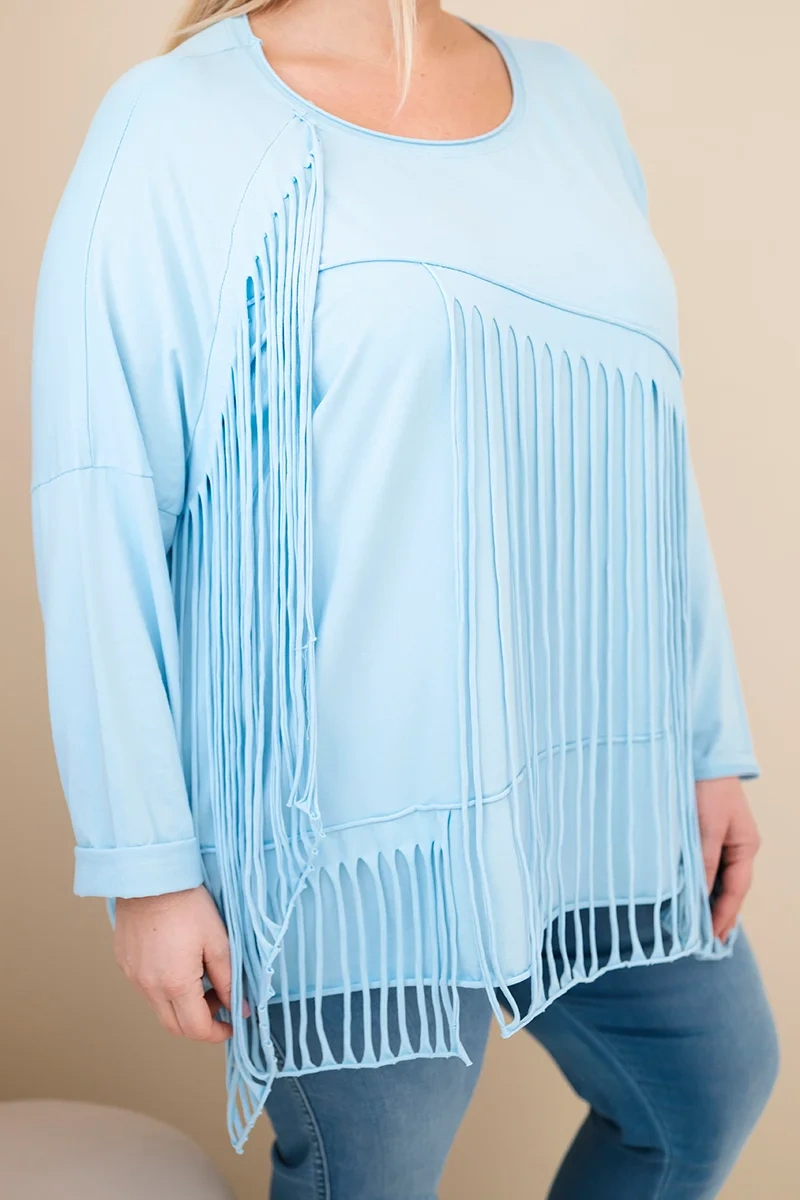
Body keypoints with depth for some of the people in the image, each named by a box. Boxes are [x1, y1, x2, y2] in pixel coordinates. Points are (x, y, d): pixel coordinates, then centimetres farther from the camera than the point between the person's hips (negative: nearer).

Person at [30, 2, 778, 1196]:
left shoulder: (567, 98, 9)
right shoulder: (178, 125, -9)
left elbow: (651, 455, 11)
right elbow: (97, 515, -11)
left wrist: (714, 739, 10)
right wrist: (147, 863, -12)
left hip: (608, 787, 7)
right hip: (351, 829, -6)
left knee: (712, 1096, 20)